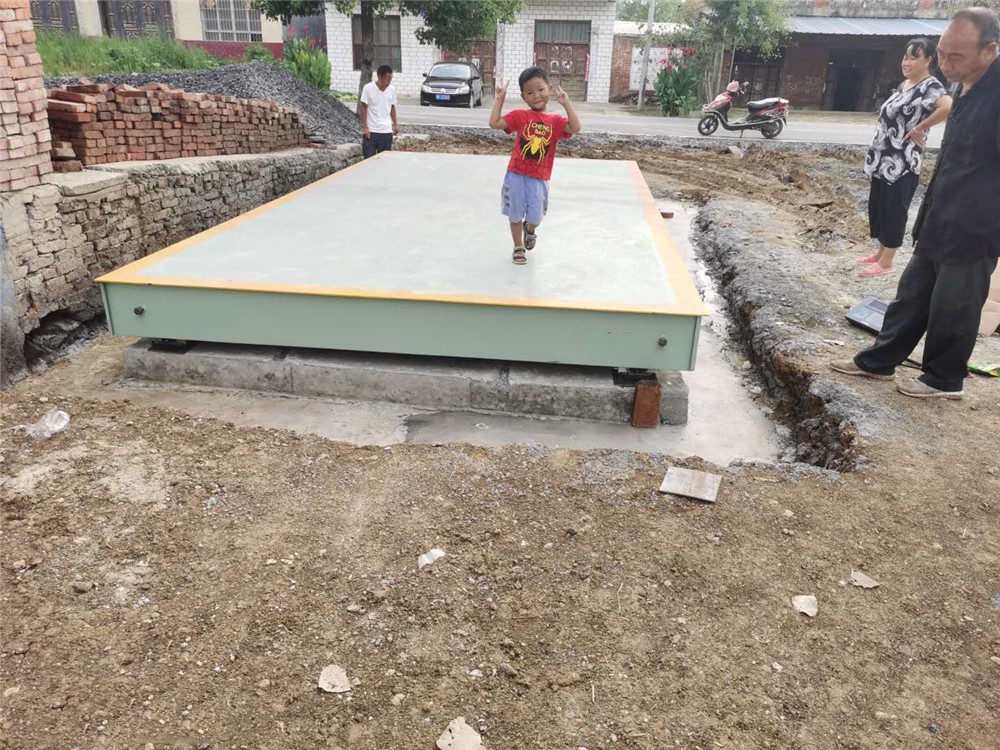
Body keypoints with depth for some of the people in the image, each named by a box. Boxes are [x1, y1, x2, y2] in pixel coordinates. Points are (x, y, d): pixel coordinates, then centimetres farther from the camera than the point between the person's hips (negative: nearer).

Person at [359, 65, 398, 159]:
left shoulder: (392, 89, 2)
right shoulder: (368, 88, -10)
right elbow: (363, 108, -6)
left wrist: (395, 124, 11)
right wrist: (365, 127, -10)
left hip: (387, 131, 4)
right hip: (371, 131, -4)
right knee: (369, 159, -2)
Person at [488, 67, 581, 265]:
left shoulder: (555, 121, -1)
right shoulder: (519, 116, -3)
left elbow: (575, 127, -18)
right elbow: (494, 123, -11)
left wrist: (565, 102, -19)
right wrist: (500, 98, -12)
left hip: (539, 178, 1)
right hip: (516, 174, -1)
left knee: (536, 217, 4)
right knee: (515, 214, 9)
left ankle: (529, 229, 42)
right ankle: (518, 247, 28)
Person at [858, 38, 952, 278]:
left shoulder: (930, 86, -14)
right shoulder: (904, 85, 14)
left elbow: (948, 107, -33)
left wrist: (920, 128, -22)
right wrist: (875, 155, 13)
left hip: (902, 164, -9)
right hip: (883, 160, 9)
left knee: (893, 210, -3)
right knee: (877, 207, 15)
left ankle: (886, 262, 5)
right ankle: (880, 252, 28)